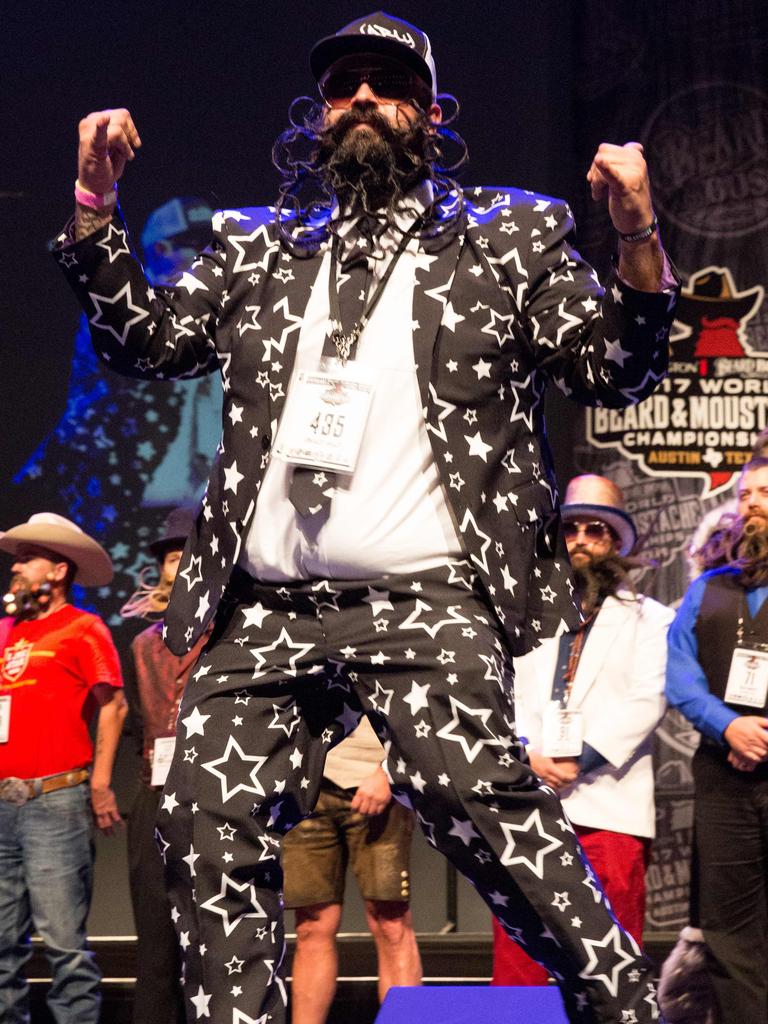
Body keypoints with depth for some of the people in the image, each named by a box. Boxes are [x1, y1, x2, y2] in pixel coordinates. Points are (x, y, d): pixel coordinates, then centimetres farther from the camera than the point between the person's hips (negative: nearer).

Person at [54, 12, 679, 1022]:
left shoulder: (508, 239, 13)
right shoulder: (259, 249, 22)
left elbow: (617, 370, 8)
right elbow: (144, 338, 18)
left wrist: (637, 236, -10)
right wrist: (96, 201, 7)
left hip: (426, 601, -4)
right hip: (267, 613, 5)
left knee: (482, 804, -22)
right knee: (208, 818, 0)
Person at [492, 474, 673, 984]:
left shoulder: (648, 618, 14)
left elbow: (647, 699, 0)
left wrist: (583, 760, -10)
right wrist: (527, 756, -8)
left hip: (609, 806, -2)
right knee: (516, 953, -2)